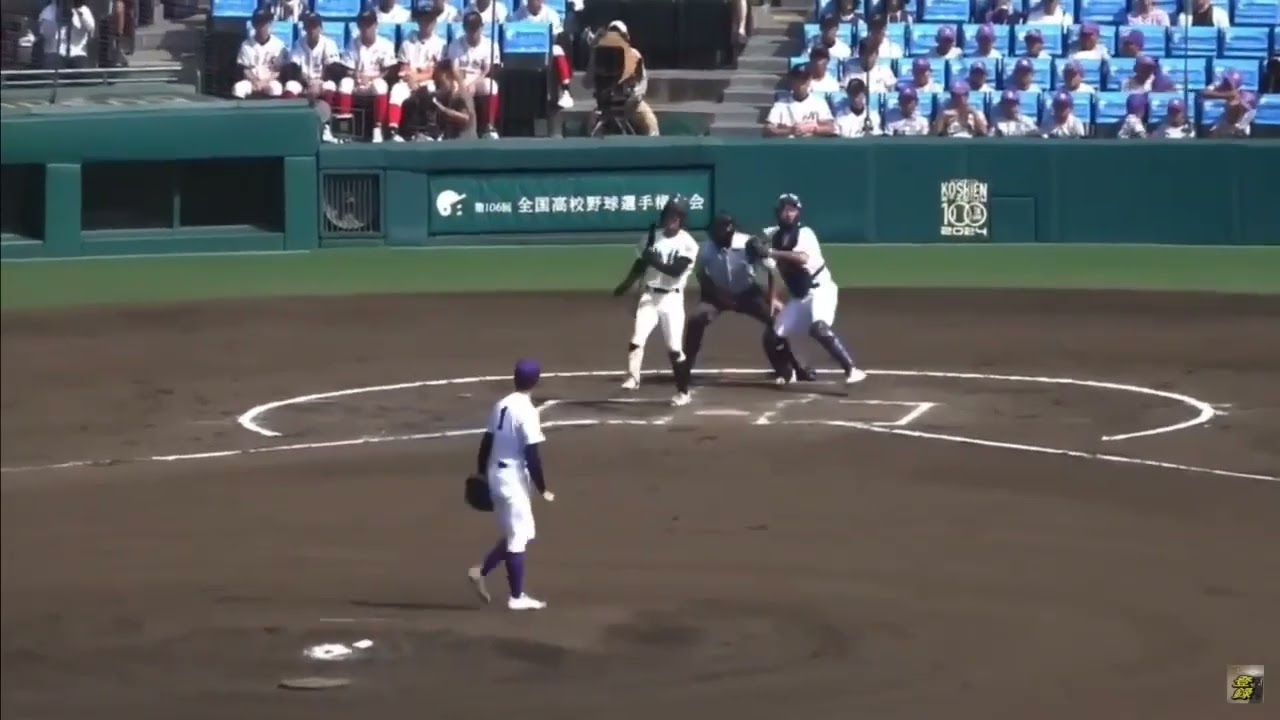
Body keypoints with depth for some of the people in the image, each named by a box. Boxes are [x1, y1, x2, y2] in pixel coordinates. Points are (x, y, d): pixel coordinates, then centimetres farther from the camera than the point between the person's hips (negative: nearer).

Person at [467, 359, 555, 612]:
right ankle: (516, 597, 5)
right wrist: (542, 489, -12)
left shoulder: (501, 406, 7)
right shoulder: (527, 411, -16)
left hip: (496, 476, 8)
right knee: (518, 536, 1)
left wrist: (481, 473, 22)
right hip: (514, 478, -8)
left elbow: (487, 441, 12)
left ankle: (481, 571, 11)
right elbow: (532, 455, -18)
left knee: (519, 533, 18)